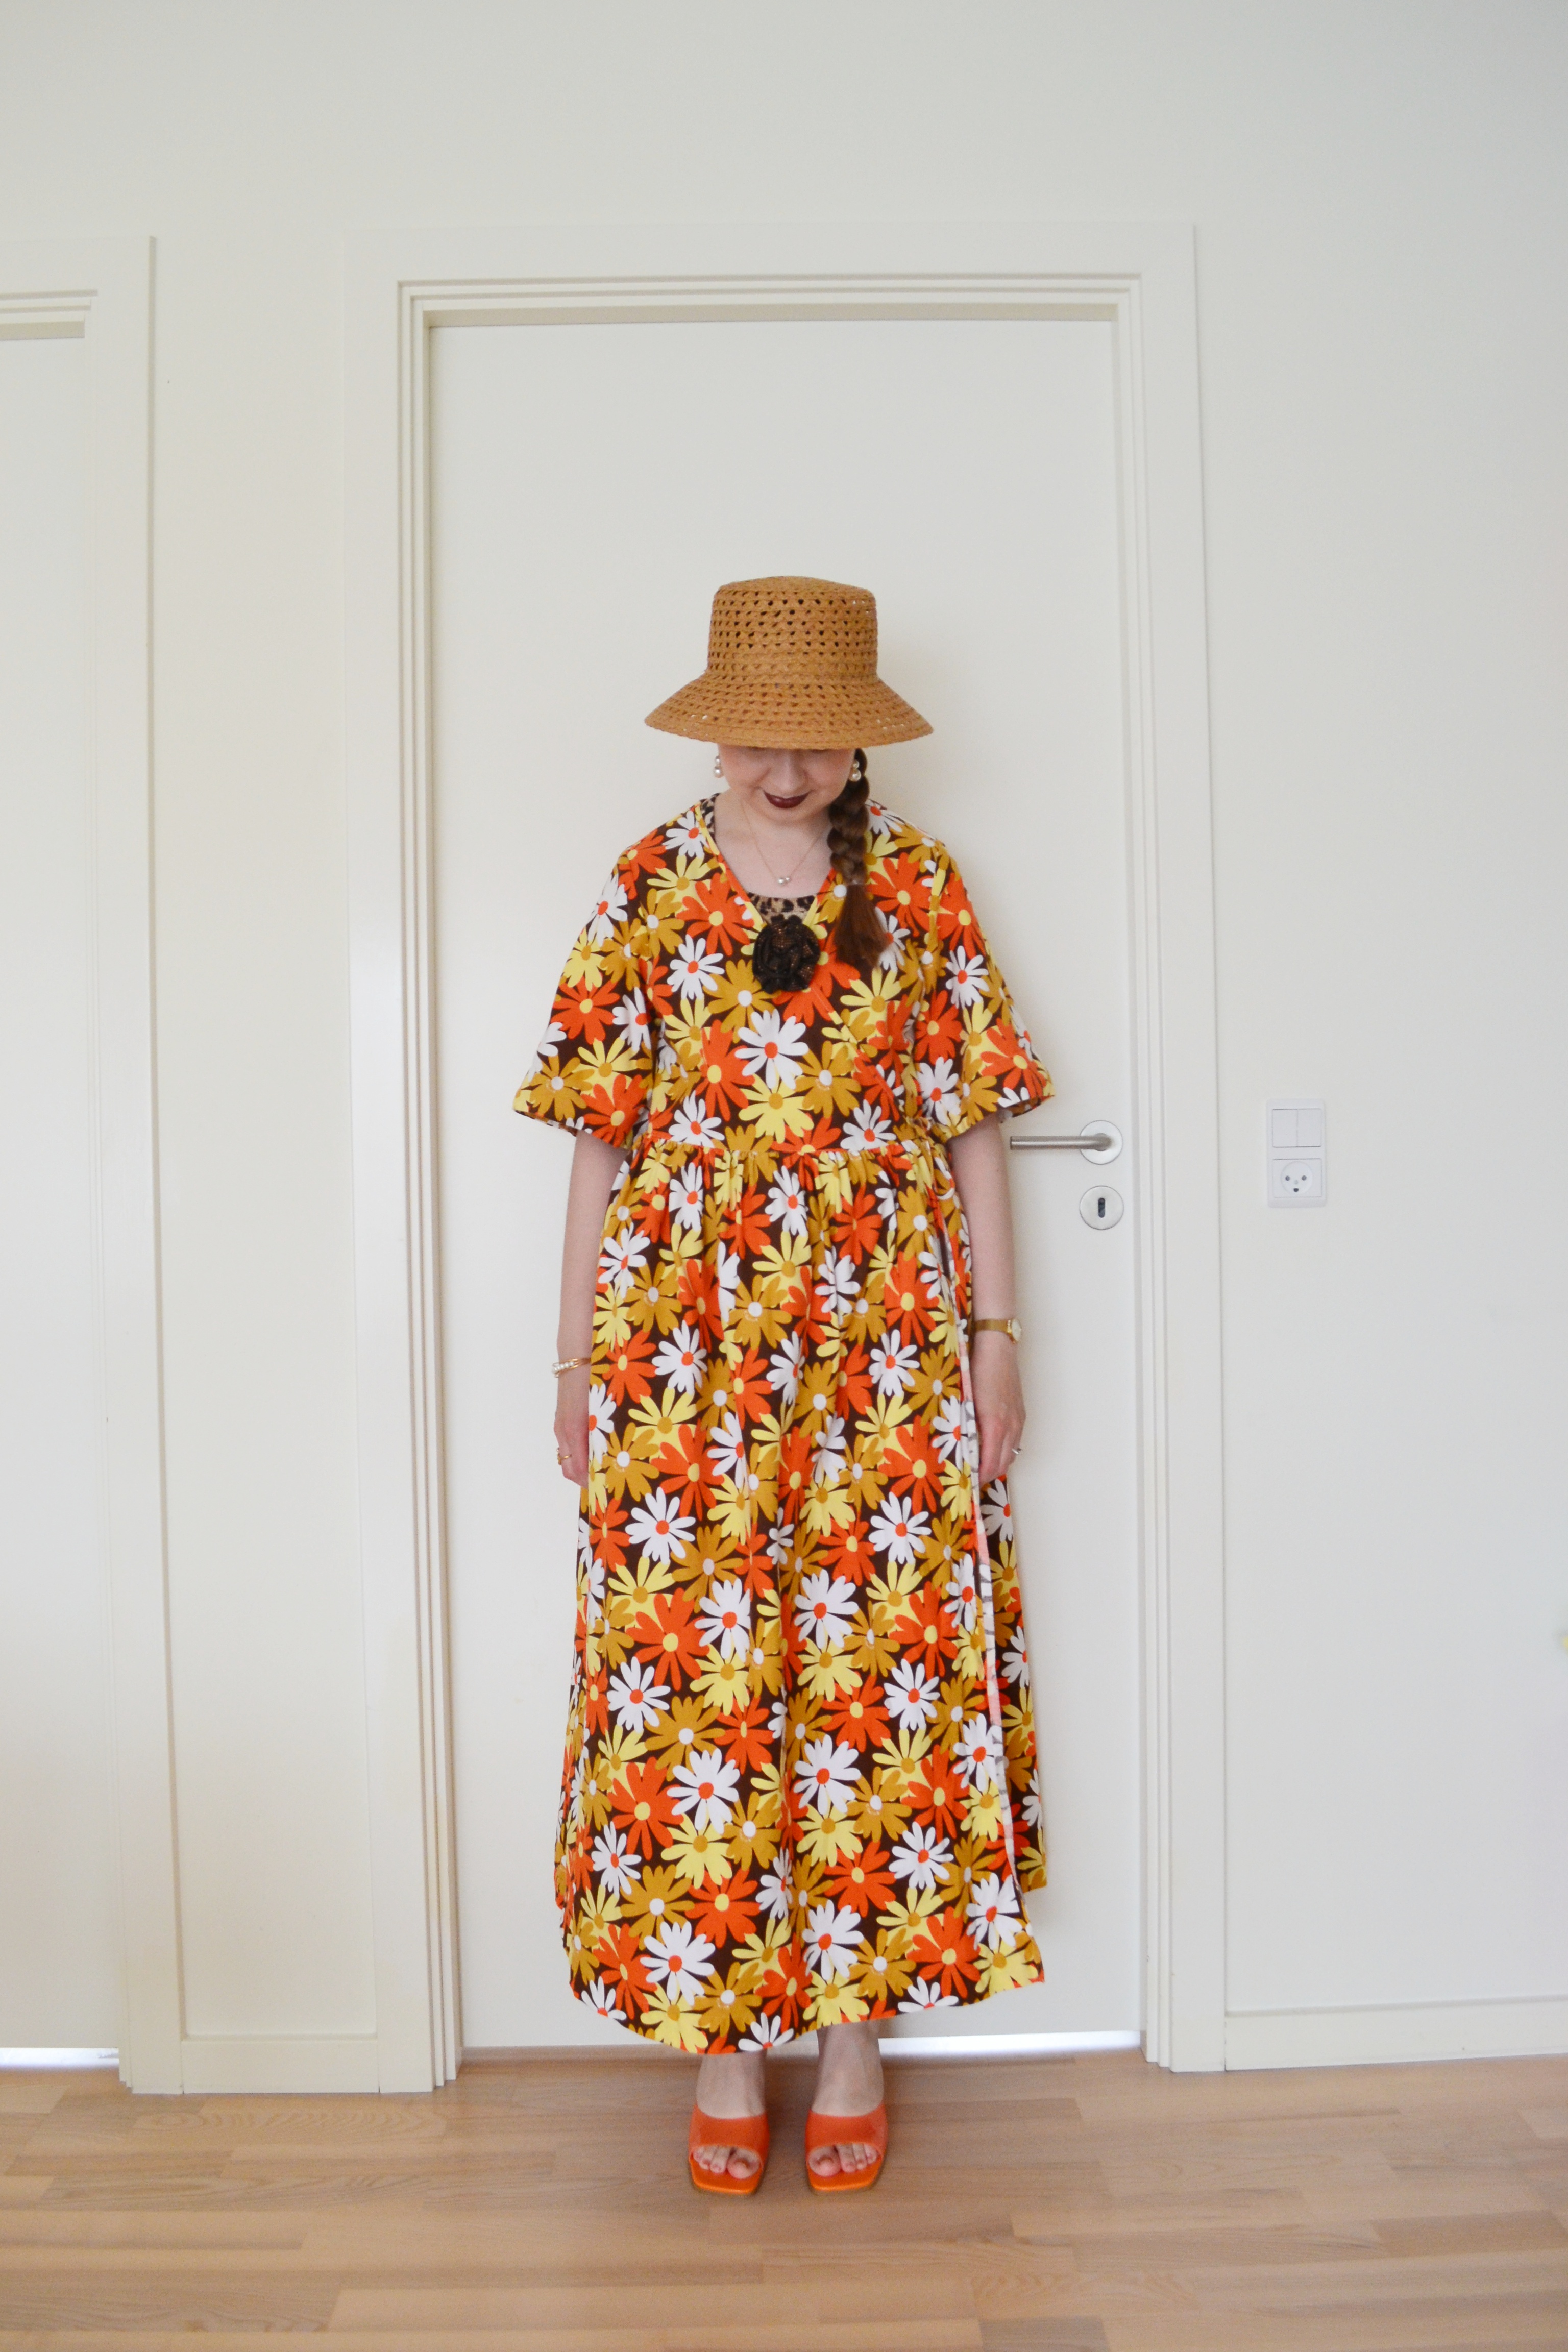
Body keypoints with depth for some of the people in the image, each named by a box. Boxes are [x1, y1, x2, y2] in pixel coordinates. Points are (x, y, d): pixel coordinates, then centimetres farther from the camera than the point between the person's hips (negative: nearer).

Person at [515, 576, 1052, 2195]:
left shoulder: (917, 888, 6)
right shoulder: (652, 887, 5)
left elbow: (971, 1121, 6)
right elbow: (601, 1134, 5)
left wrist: (993, 1332, 2)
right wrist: (579, 1358, 3)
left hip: (881, 1334, 1)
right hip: (689, 1332, 0)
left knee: (884, 1653, 4)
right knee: (693, 1662, 3)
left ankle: (856, 2026, 22)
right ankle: (721, 2039, 21)